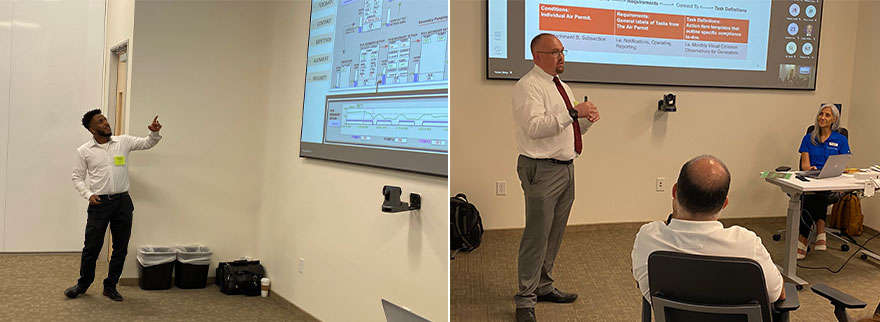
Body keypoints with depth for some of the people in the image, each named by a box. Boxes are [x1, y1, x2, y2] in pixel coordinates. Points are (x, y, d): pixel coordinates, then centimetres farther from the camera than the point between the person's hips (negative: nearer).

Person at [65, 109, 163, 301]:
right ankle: (83, 283, 25)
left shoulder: (123, 142, 4)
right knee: (92, 247, 3)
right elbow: (78, 178, 6)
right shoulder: (84, 151, 0)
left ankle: (110, 286, 21)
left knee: (121, 248, 7)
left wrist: (155, 132, -17)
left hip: (122, 201, 2)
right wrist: (88, 195, -10)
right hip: (99, 203, -2)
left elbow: (148, 143, 5)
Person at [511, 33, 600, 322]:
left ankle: (543, 287, 29)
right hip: (542, 170, -9)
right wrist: (573, 112, -26)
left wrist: (587, 119, 2)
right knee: (537, 235, -6)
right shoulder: (528, 87, -11)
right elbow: (535, 127, -25)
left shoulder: (561, 87, 19)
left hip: (565, 168, 9)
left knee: (555, 233, 15)